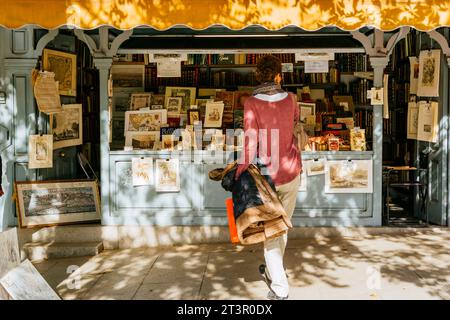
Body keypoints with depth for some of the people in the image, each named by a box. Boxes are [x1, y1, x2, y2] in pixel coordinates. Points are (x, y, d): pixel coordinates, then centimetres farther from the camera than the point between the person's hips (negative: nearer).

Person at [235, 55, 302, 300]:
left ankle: (279, 288, 3)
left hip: (268, 175, -4)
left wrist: (240, 172, -15)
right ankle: (273, 269, 38)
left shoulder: (252, 103, -16)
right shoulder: (290, 99, -4)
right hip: (292, 172, 4)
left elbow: (251, 142, -20)